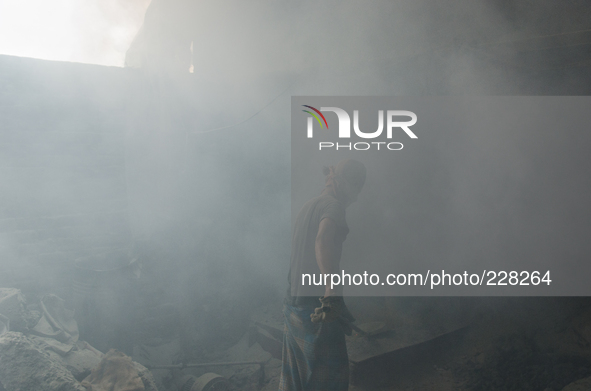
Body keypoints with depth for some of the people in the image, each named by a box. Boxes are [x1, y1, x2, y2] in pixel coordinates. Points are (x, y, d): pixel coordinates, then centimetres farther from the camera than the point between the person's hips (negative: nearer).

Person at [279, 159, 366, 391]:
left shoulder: (307, 207, 17)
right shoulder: (333, 205, -11)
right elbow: (323, 239, -33)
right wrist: (332, 292, -39)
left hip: (293, 304, 9)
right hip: (315, 307, -9)